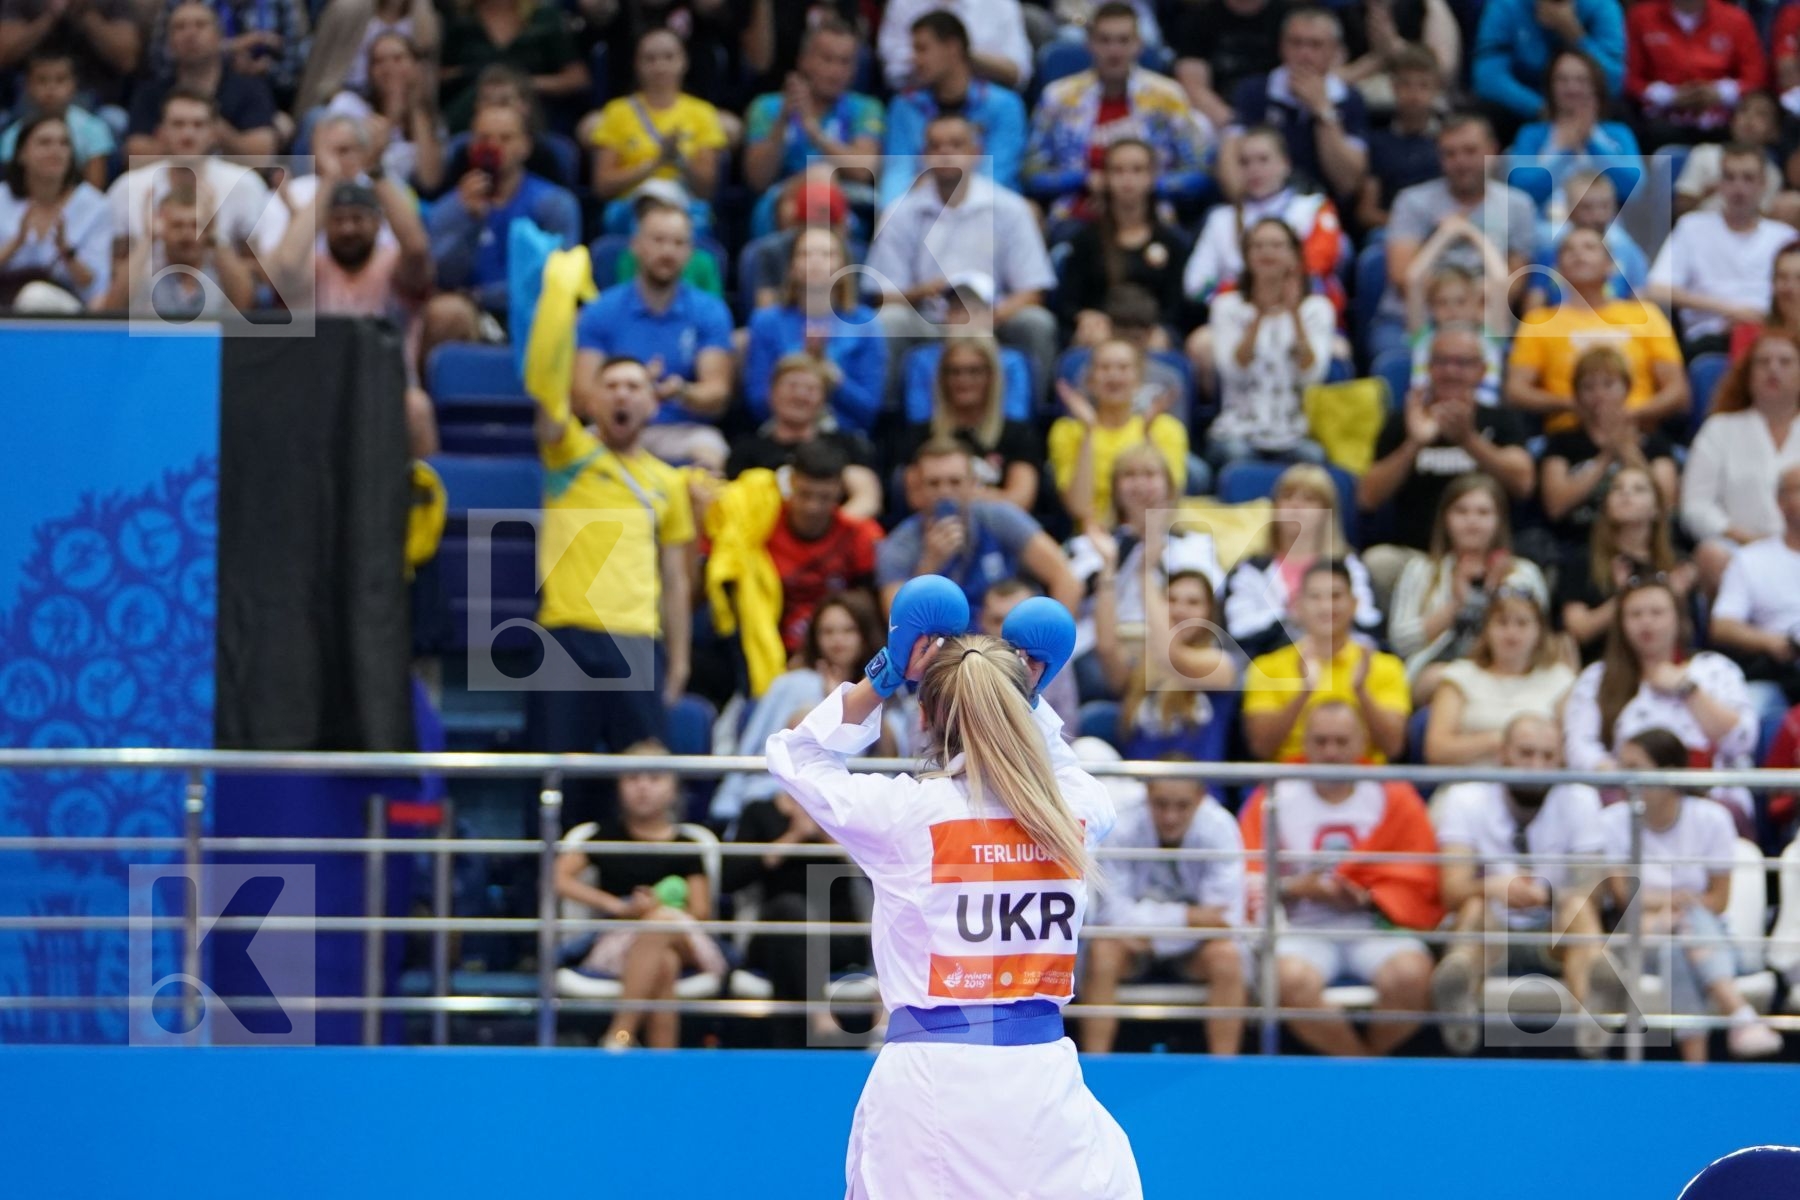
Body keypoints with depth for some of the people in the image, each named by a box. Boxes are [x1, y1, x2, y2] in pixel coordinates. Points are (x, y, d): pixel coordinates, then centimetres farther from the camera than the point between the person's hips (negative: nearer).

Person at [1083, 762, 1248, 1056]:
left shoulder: (1220, 828, -18)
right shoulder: (1124, 831, -20)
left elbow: (1225, 919, -22)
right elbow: (1116, 913, -24)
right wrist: (1187, 917, -30)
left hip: (1196, 948, 0)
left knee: (1227, 955, -30)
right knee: (1102, 951, -30)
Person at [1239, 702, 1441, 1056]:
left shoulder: (1393, 799, 8)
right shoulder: (1273, 800, 8)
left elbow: (1417, 885, 4)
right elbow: (1250, 883, 4)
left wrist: (1366, 896, -14)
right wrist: (1296, 889, -14)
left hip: (1377, 929, 0)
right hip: (1304, 932, 0)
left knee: (1409, 975, -33)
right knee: (1291, 979, -35)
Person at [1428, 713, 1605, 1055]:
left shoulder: (1580, 800, 0)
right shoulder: (1465, 800, -4)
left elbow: (1591, 891, -10)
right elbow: (1453, 892, -17)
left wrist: (1547, 895, -33)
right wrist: (1496, 888, -40)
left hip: (1557, 937, 1)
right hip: (1486, 937, -1)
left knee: (1578, 909, -32)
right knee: (1478, 904, -33)